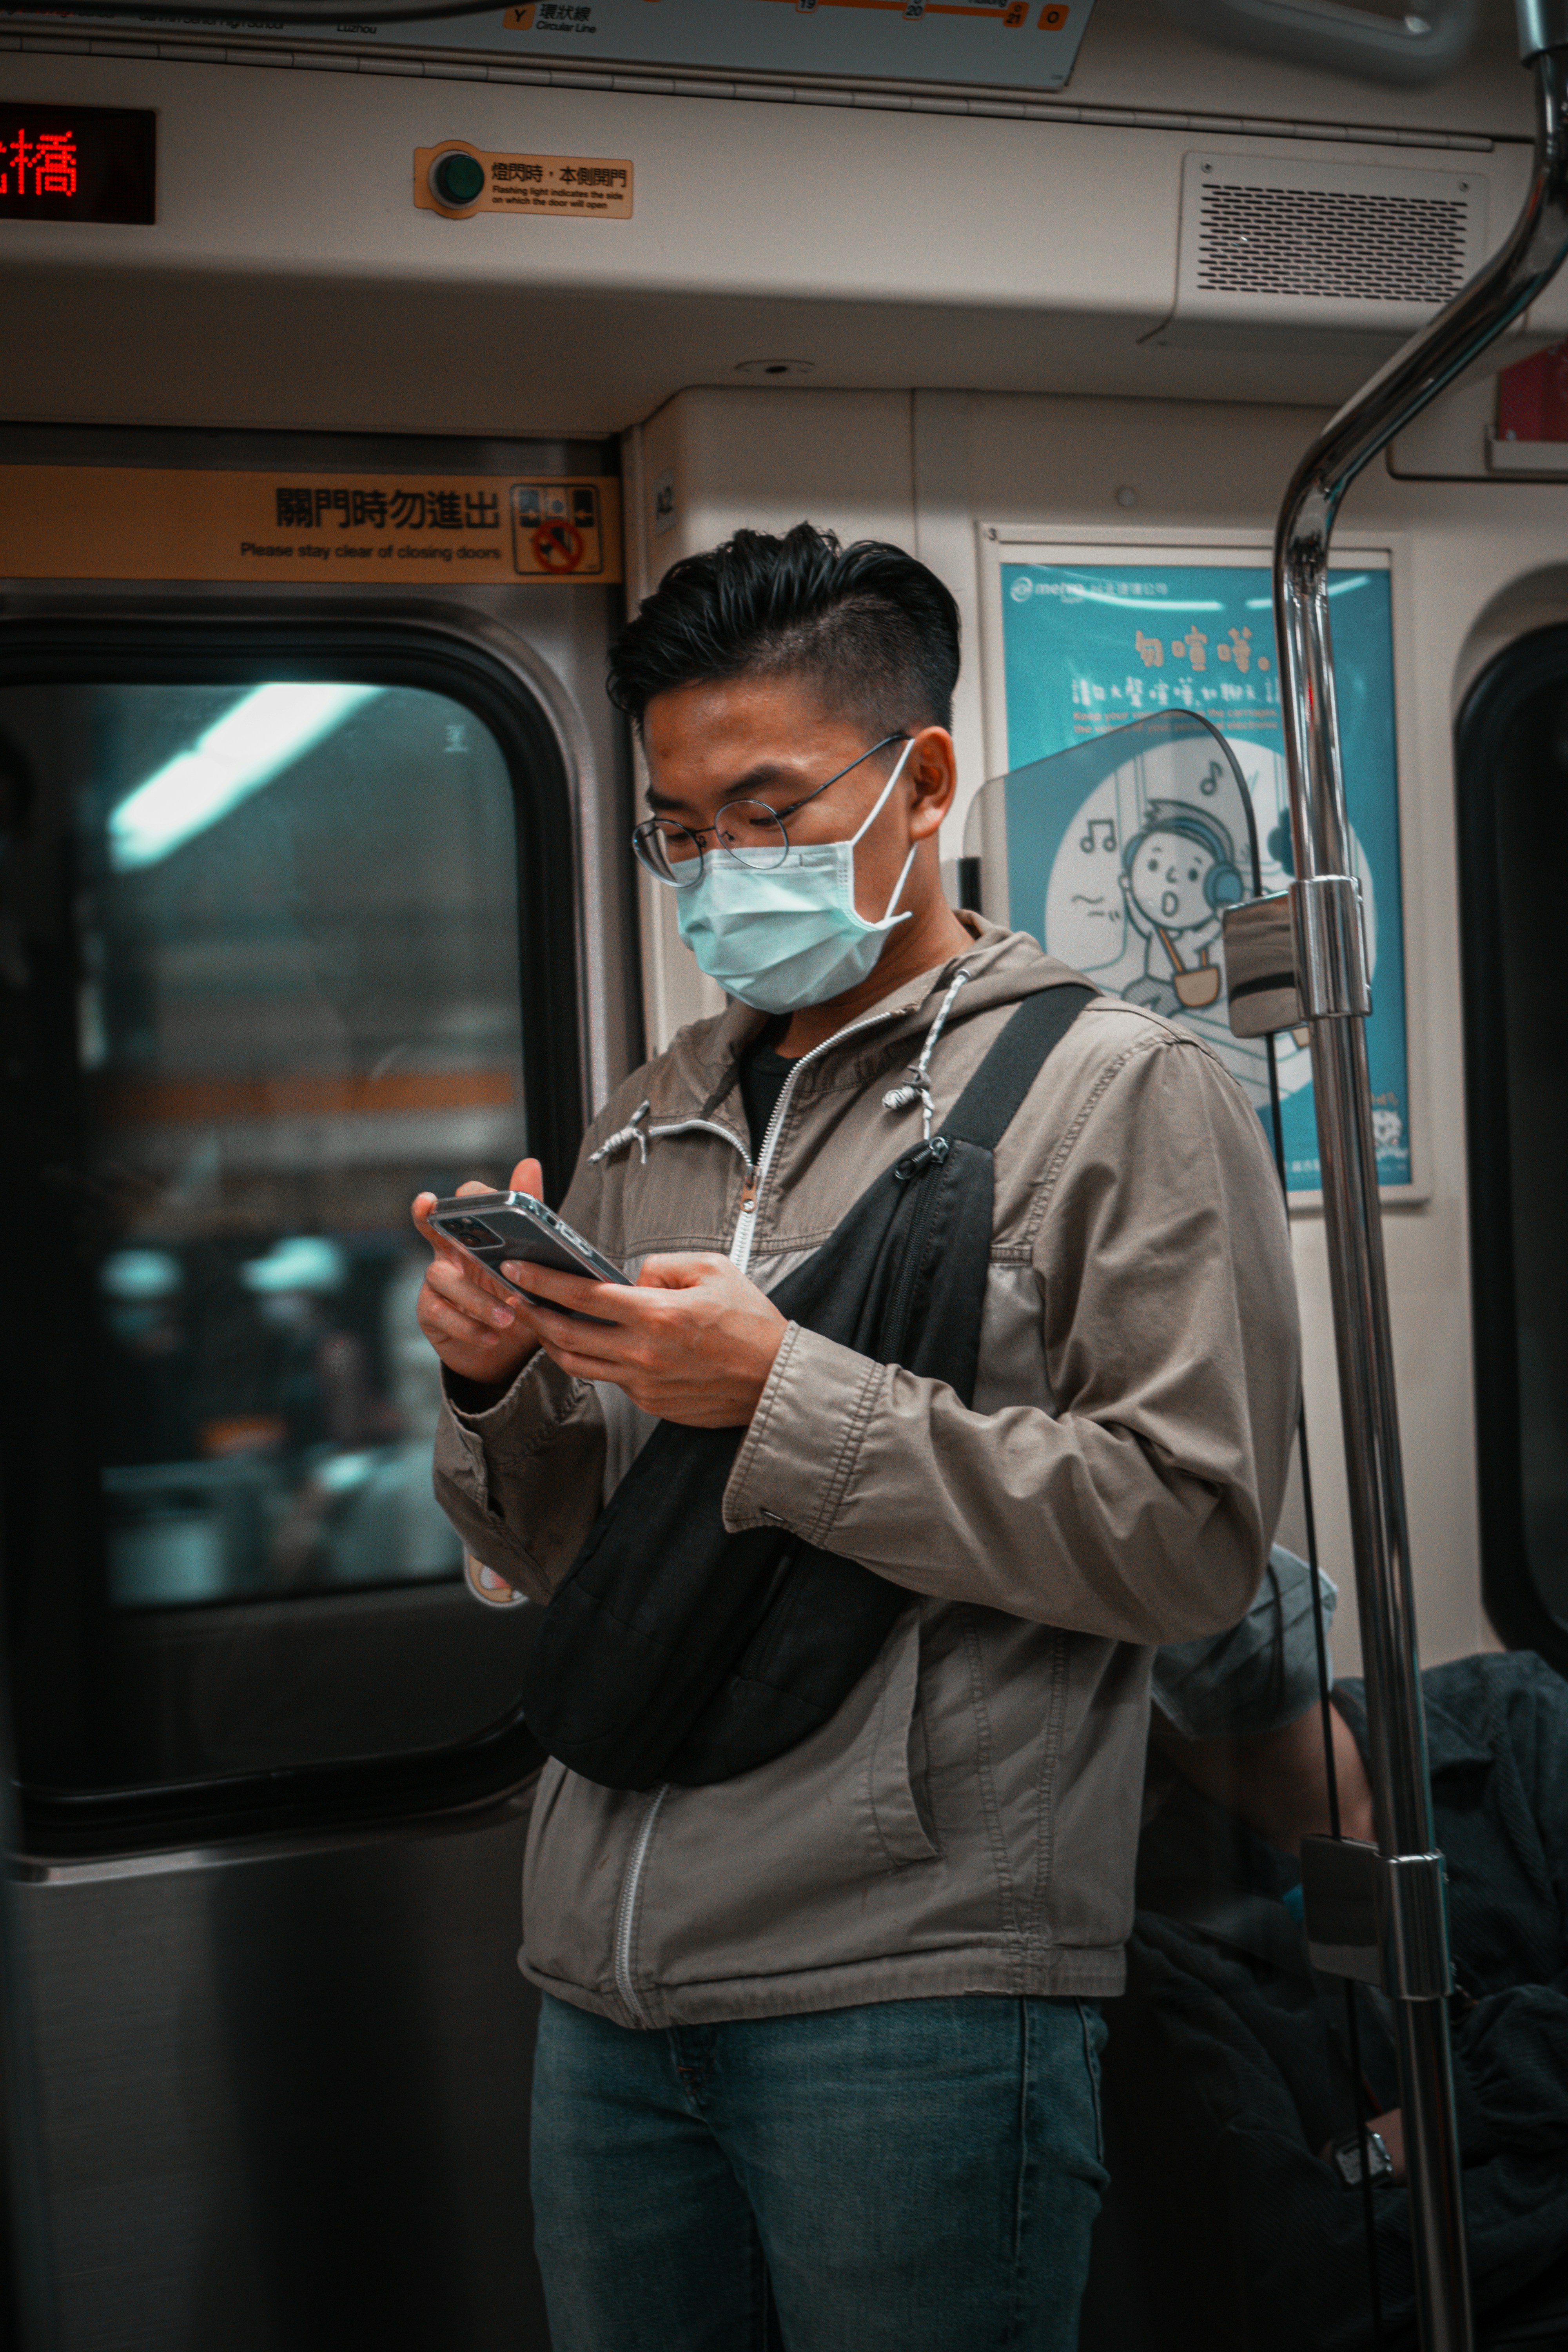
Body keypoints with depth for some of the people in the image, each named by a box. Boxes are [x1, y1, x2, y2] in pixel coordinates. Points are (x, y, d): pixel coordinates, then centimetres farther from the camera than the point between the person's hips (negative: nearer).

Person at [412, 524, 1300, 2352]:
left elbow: (1190, 1535, -13)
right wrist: (498, 1386, -4)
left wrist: (788, 1403, -17)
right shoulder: (646, 1132, 14)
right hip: (605, 1987, 6)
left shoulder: (1117, 1093, -3)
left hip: (914, 1990, -5)